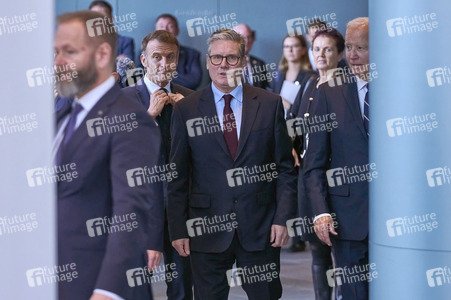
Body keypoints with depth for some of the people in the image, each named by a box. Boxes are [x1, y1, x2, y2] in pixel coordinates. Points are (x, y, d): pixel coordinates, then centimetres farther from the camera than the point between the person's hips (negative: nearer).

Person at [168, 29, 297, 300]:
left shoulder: (270, 104, 4)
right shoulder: (186, 110, 3)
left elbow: (285, 167, 5)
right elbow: (178, 175, 4)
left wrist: (283, 218, -3)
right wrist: (178, 228, -1)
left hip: (261, 228, 0)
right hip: (208, 230, 0)